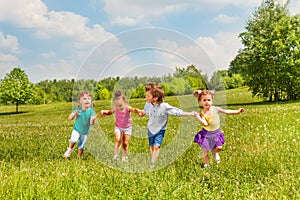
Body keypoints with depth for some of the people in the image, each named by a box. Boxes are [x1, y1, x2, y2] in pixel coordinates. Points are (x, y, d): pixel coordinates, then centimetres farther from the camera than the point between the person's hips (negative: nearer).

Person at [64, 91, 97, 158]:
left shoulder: (91, 112, -17)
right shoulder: (78, 109, -14)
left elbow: (91, 123, -24)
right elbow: (69, 118, -12)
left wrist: (93, 120, -47)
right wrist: (75, 114, -31)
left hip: (85, 132, 0)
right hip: (76, 129, 0)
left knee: (81, 146, 9)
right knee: (73, 140, -25)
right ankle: (69, 149, 2)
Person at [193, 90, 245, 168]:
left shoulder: (215, 109, -10)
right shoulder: (202, 114, -19)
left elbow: (227, 111, -3)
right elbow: (205, 124, -30)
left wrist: (237, 111, -5)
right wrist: (197, 117, -39)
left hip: (216, 133, 3)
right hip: (206, 134, -3)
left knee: (219, 147, 3)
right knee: (205, 150, 7)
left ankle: (214, 152, 40)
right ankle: (206, 164, 31)